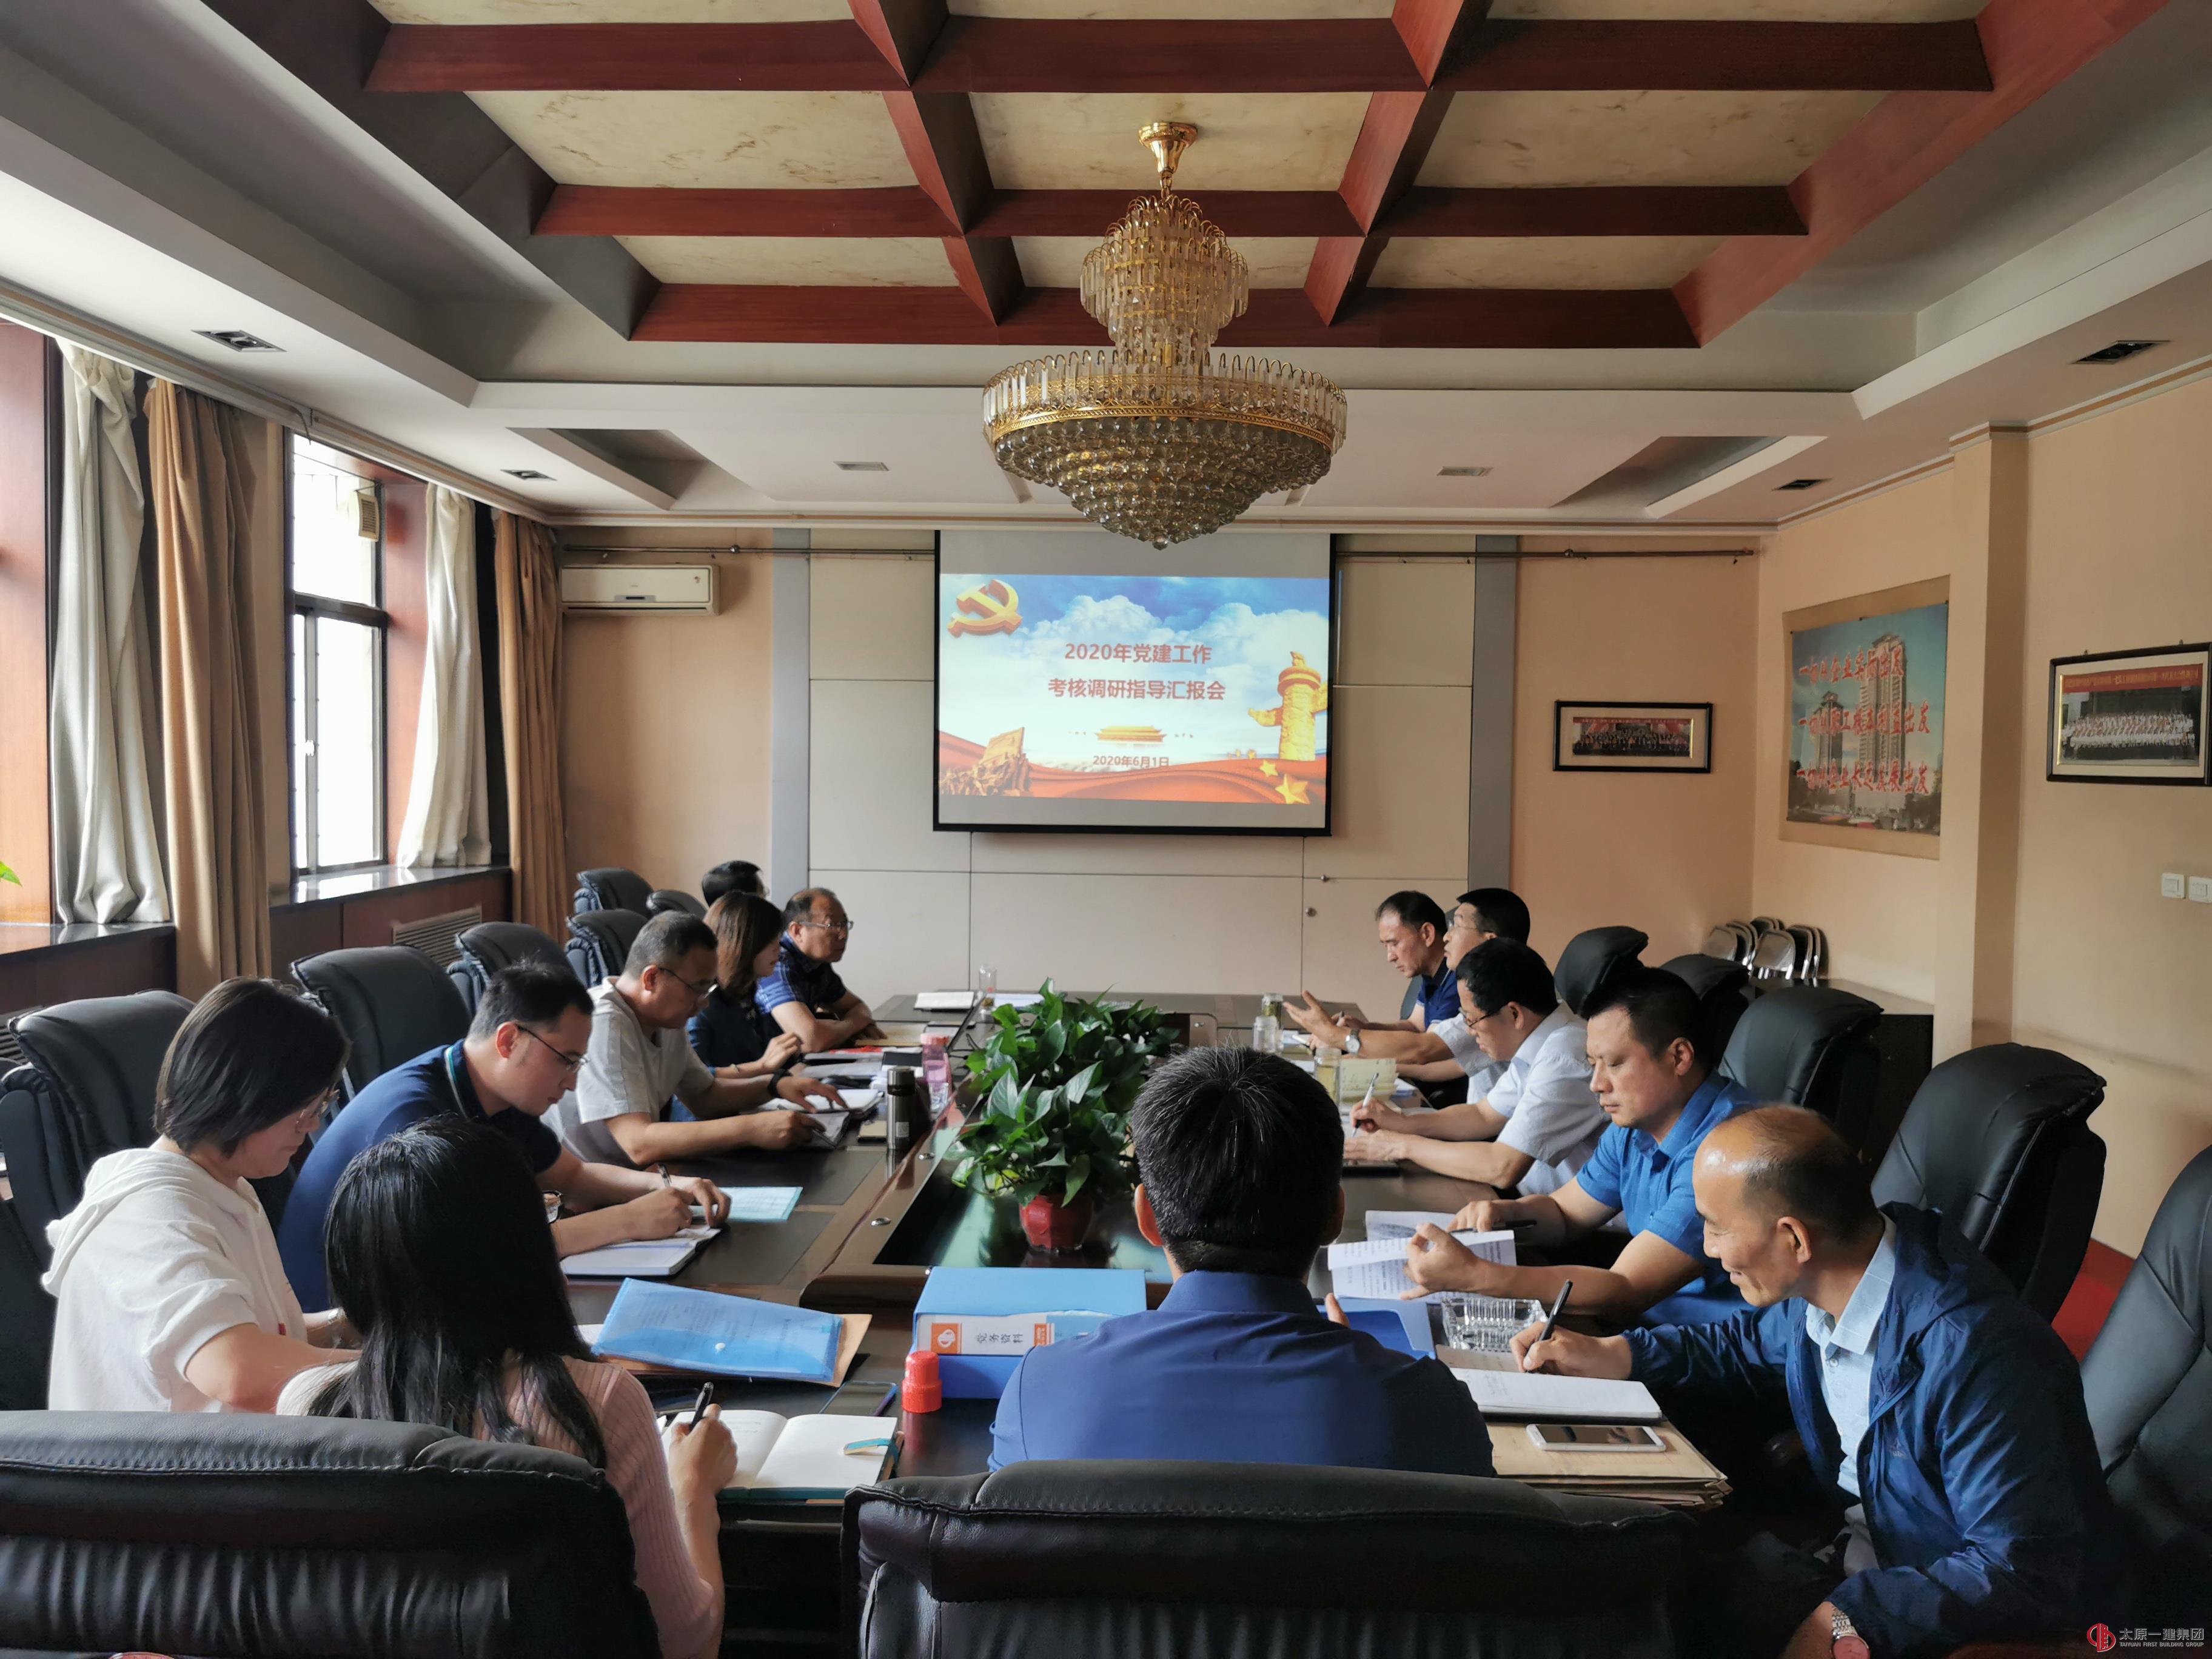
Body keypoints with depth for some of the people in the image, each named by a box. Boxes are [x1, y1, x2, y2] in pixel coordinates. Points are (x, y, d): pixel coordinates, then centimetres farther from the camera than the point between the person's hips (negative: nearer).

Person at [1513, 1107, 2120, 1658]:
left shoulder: (1974, 1355, -32)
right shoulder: (1822, 1284, -6)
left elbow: (2023, 1572, -28)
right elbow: (1751, 1349, 16)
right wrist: (1607, 1355, 8)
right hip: (1859, 1540, 7)